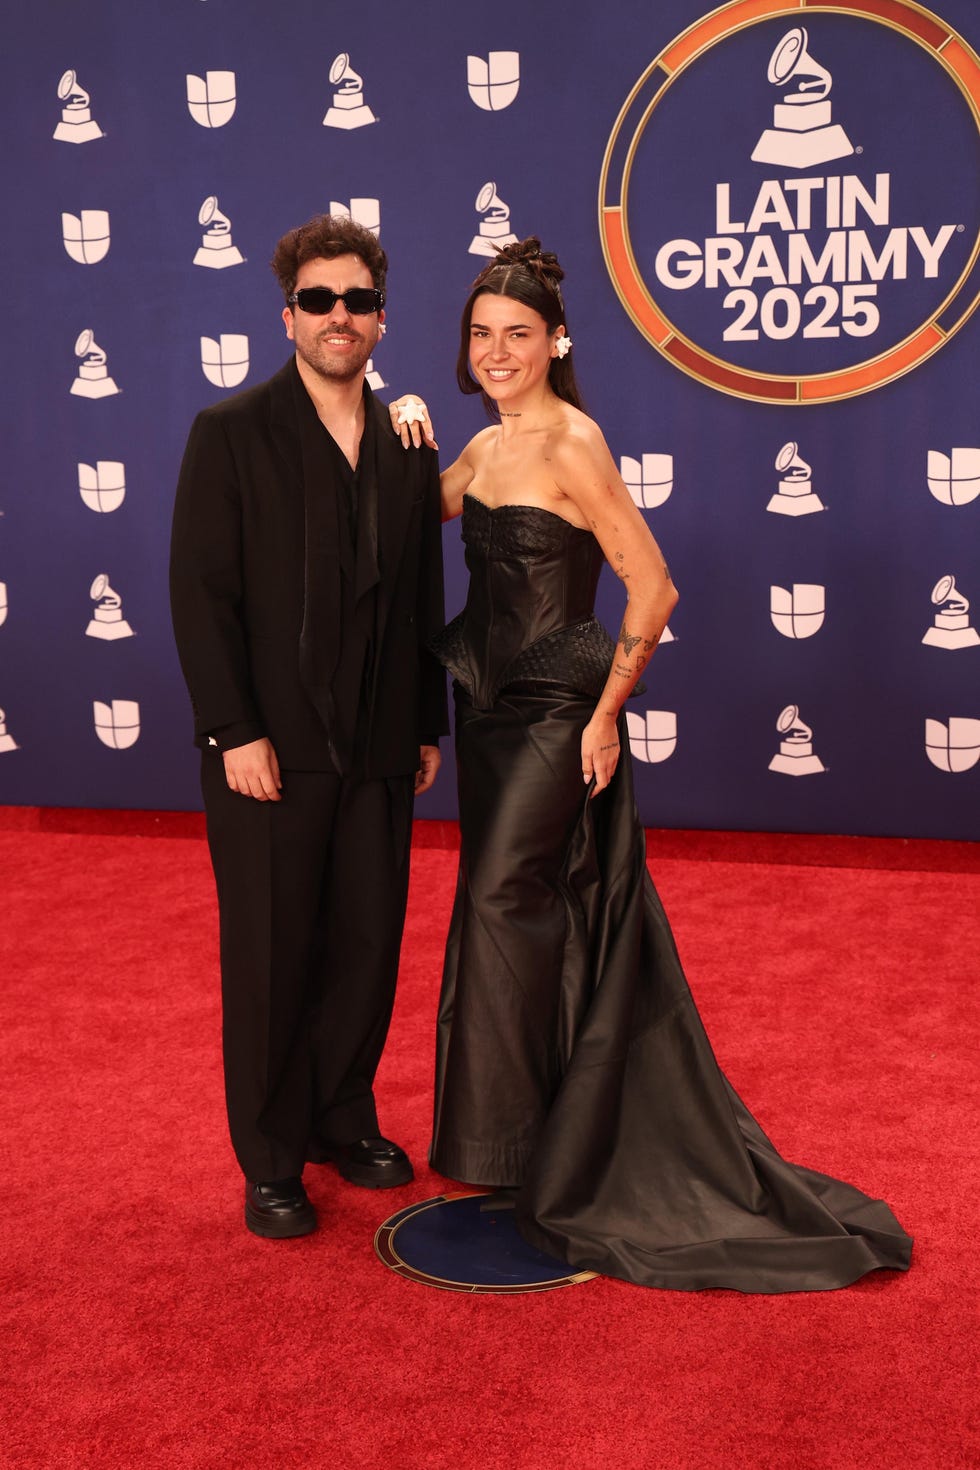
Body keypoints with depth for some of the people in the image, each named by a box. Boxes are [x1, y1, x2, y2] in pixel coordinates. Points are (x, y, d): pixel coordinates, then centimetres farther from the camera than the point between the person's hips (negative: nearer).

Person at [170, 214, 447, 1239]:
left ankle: (344, 1121, 30)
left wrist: (427, 727, 11)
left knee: (368, 945, 10)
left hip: (378, 751, 4)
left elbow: (422, 603, 13)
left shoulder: (407, 450, 9)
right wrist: (235, 732, -15)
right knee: (270, 956, 5)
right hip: (270, 749, -4)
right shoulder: (230, 434, -5)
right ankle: (270, 1164, 19)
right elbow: (201, 595, -9)